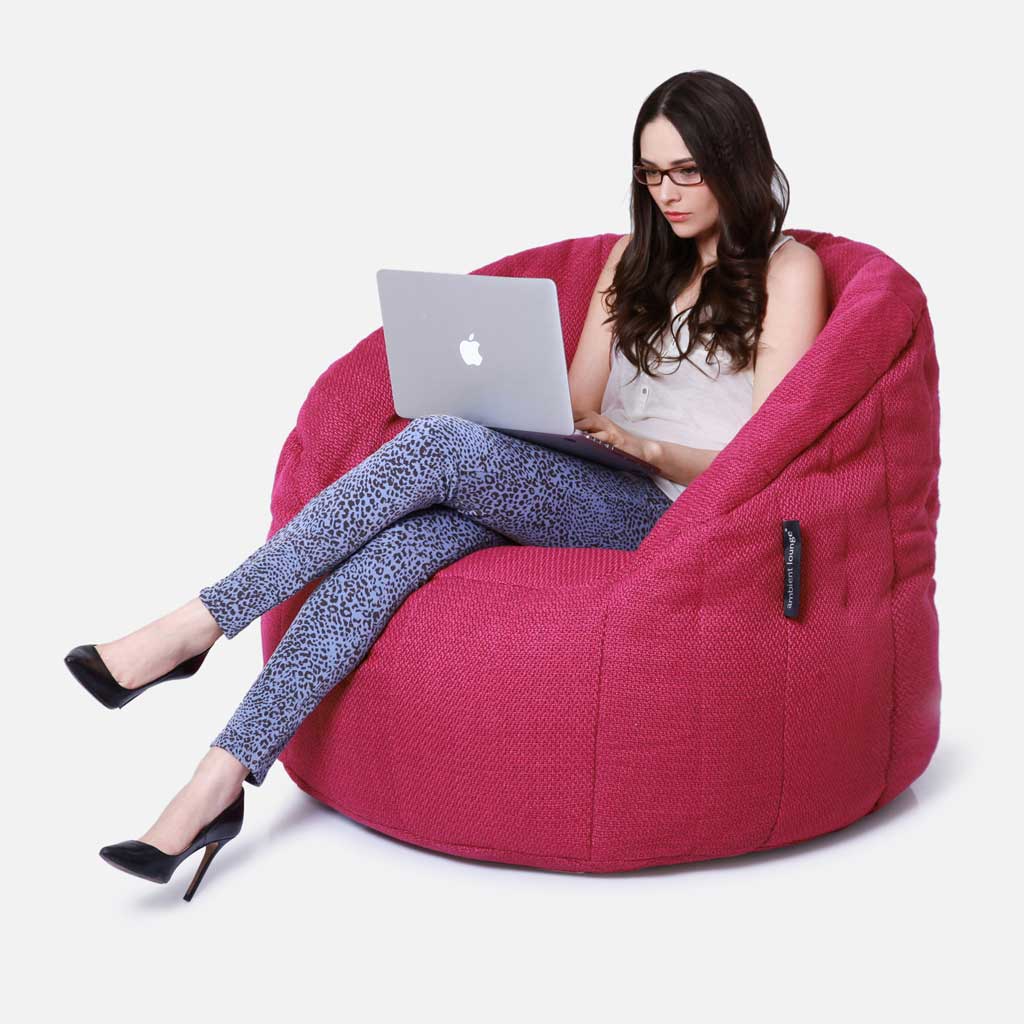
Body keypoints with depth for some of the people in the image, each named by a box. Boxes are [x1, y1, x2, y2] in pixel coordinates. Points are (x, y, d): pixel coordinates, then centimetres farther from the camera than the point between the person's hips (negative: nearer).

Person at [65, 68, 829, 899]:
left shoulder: (786, 270, 4)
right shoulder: (637, 258, 22)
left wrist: (643, 446, -19)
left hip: (673, 513, -5)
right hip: (574, 491, 5)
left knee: (442, 445, -30)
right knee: (401, 540, -27)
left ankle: (199, 626, -26)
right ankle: (221, 779, -32)